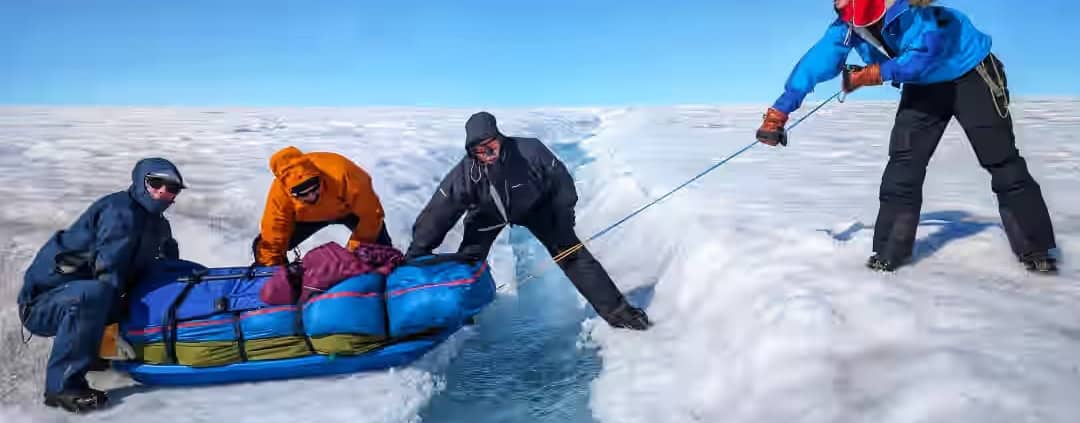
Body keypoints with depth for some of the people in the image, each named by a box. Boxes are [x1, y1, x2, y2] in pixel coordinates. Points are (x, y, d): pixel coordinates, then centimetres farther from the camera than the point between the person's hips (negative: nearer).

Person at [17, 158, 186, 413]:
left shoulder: (158, 225, 10)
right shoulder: (120, 212, -19)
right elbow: (108, 274, -23)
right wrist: (116, 331, -21)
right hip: (42, 303, -9)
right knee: (93, 294, -38)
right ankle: (63, 386, -29)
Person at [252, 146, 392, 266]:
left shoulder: (343, 174, -44)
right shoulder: (279, 192, -35)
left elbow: (370, 212, -32)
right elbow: (272, 242, -25)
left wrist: (357, 248, -29)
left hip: (350, 207, -2)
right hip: (307, 216, 2)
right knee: (262, 246, -9)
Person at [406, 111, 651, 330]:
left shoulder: (529, 151, -38)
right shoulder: (464, 174, -34)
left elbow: (561, 181, -20)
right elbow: (436, 215, -28)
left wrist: (563, 219, -14)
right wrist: (416, 255, -27)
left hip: (535, 207, -1)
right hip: (489, 213, 1)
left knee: (573, 256, -7)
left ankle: (616, 310, 1)